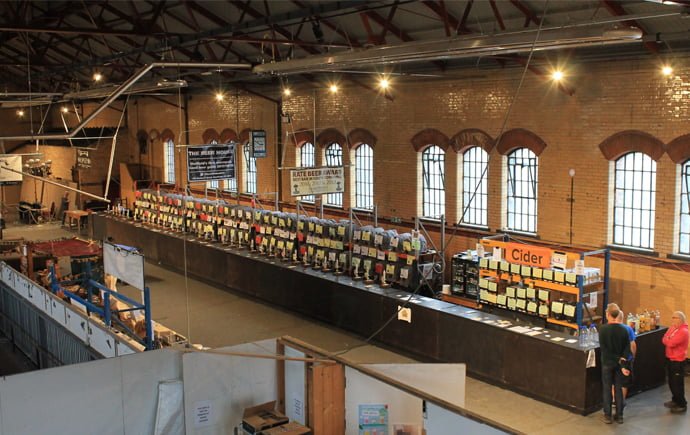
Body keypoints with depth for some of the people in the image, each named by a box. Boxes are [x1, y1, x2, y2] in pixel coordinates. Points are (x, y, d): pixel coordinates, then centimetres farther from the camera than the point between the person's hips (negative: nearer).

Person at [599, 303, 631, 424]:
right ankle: (619, 415, 18)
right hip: (619, 363, 3)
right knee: (618, 389, 12)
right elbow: (627, 349, -5)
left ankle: (607, 416, 12)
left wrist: (618, 360, -10)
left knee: (607, 389, 6)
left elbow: (603, 348, -16)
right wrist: (622, 363, -8)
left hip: (607, 363, -3)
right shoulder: (623, 330, -5)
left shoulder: (603, 329, -16)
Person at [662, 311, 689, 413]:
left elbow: (671, 343, -26)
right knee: (671, 382, 18)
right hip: (670, 359, 9)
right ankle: (675, 400, 32)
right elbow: (664, 340, 6)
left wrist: (667, 340, -6)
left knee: (678, 383, -3)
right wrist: (668, 340, -14)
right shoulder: (672, 328, 9)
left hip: (678, 361, -9)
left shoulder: (683, 331, -20)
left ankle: (682, 405, 8)